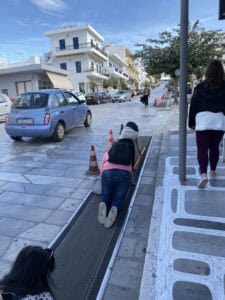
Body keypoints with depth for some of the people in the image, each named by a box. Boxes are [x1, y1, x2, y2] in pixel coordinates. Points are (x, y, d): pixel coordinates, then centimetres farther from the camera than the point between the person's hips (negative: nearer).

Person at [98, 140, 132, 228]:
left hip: (108, 174, 0)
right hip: (124, 175, 0)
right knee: (118, 199, 8)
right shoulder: (127, 154, 31)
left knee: (105, 195, 17)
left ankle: (103, 205, -16)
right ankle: (114, 209, -25)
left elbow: (102, 170, 23)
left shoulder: (107, 153, 28)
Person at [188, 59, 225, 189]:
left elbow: (193, 105, 4)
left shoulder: (200, 86, 3)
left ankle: (204, 174, -17)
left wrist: (191, 122, 10)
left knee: (202, 148, -1)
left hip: (203, 120, -2)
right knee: (214, 147, 17)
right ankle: (213, 171, 31)